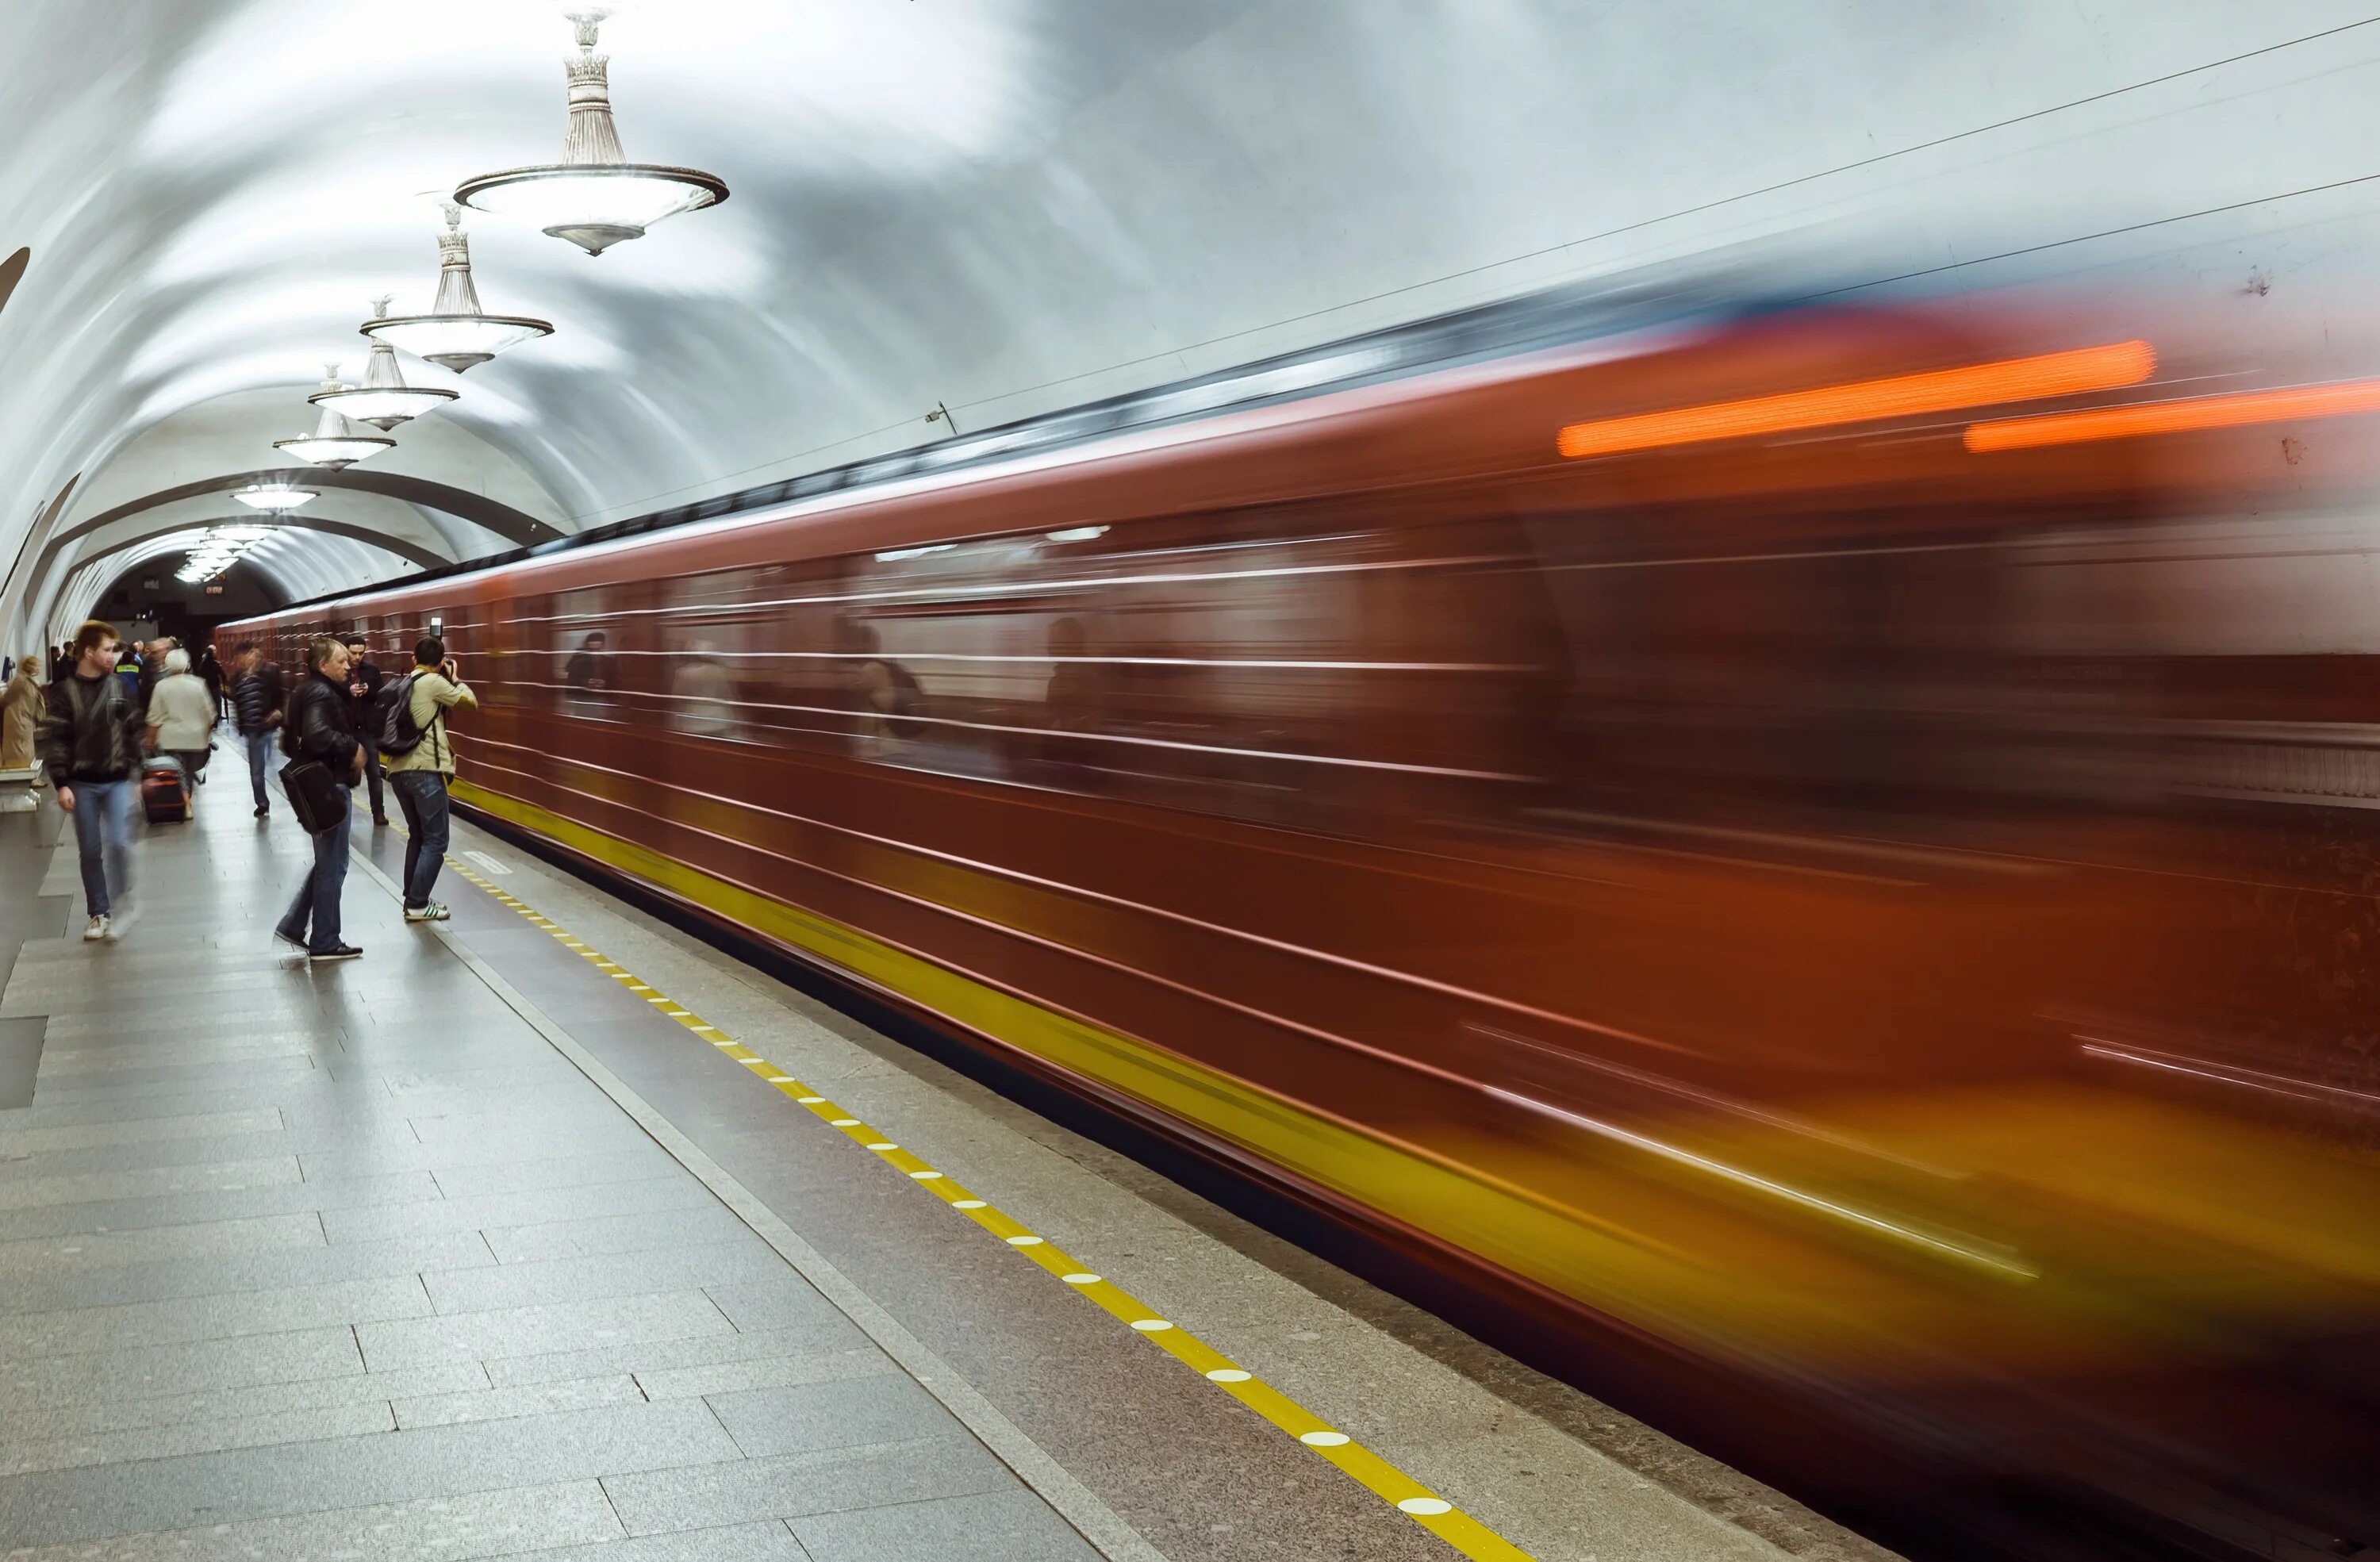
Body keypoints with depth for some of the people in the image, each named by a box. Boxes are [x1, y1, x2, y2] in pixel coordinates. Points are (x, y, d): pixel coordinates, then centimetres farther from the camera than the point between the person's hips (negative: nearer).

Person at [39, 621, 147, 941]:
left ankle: (119, 905, 6)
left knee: (118, 843, -12)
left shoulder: (120, 687, 2)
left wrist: (135, 772, 4)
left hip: (118, 781, 1)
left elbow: (134, 732, 8)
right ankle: (98, 913, 18)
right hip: (82, 783, -1)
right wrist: (61, 784, -12)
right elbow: (54, 740, -7)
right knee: (91, 851, 7)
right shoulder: (64, 692, -5)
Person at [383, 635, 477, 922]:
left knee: (417, 836, 18)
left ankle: (412, 900, 19)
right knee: (435, 841, -3)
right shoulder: (434, 682, -7)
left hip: (399, 770, 8)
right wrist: (455, 678, 13)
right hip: (425, 770, -8)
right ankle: (417, 905, -6)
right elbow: (471, 703, -2)